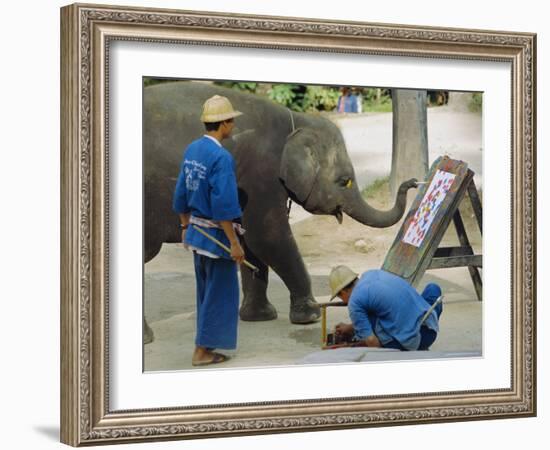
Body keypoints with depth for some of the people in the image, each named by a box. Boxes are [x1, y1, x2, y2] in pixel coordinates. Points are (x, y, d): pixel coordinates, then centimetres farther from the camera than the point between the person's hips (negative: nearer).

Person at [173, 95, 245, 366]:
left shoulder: (192, 150, 3)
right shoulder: (221, 157, -22)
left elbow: (181, 194, 10)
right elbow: (223, 206, -25)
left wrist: (185, 227, 20)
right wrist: (234, 242, -20)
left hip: (196, 231, 8)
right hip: (217, 234, -8)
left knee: (205, 290, 20)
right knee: (219, 293, 3)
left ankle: (207, 341, 32)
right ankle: (202, 351, 8)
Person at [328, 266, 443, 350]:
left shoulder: (354, 301, -4)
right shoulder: (371, 273, 17)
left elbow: (372, 342, -7)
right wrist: (351, 327, 39)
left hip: (408, 342, -5)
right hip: (430, 333, 6)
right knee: (433, 288, 34)